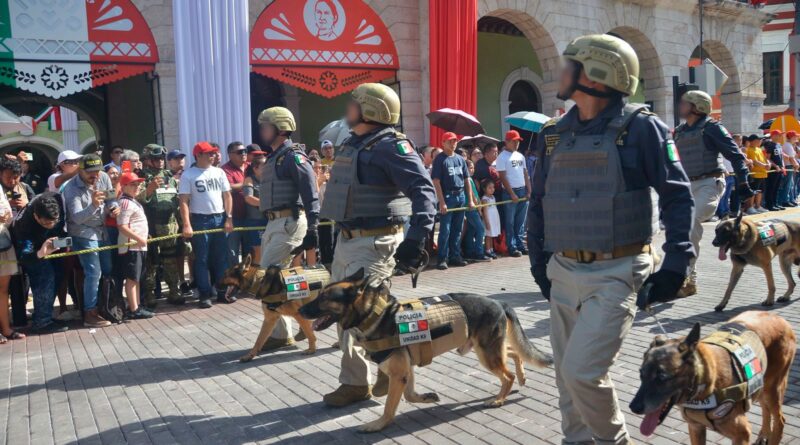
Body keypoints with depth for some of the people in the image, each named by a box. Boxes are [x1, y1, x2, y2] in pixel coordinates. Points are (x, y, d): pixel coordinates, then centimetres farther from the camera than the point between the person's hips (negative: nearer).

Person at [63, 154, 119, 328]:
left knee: (108, 270, 10)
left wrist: (114, 207, -17)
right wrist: (93, 205, -44)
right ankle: (90, 314, -1)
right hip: (83, 234, -6)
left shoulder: (104, 178, -5)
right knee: (94, 273, -10)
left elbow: (111, 198, 6)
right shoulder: (72, 189, -21)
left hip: (102, 231, 6)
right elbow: (77, 218, -27)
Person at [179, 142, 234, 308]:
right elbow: (184, 201, -7)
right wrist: (186, 225, -14)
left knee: (221, 257, 6)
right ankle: (205, 295, 6)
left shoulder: (219, 172, 10)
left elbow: (227, 196, 10)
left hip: (219, 219, 4)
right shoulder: (188, 175, -2)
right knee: (202, 259, 1)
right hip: (200, 220, -4)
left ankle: (222, 291, 14)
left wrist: (229, 218, 1)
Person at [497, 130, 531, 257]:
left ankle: (520, 245, 16)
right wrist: (512, 194, -13)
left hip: (523, 191, 6)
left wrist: (529, 191, 6)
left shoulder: (520, 156, 15)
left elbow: (525, 174, 16)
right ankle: (512, 247, 1)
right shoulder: (502, 157, -5)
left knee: (520, 222, 10)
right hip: (510, 192, -6)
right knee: (510, 222, -2)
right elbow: (503, 177, -11)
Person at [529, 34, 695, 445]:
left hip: (614, 274, -6)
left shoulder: (640, 128, -8)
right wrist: (538, 261, 14)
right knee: (568, 377, 12)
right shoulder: (554, 134, 8)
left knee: (582, 372, -11)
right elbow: (539, 202, 16)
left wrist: (676, 263, -9)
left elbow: (677, 196, -5)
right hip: (563, 273, 6)